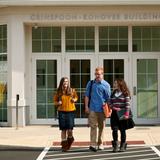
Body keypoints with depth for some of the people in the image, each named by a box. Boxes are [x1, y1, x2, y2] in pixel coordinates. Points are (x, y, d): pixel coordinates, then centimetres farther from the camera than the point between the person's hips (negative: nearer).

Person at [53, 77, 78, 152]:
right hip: (61, 112, 1)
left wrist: (74, 100, -4)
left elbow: (76, 97, 19)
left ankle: (70, 138, 25)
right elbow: (55, 101, 14)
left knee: (70, 129, -7)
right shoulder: (59, 92, 4)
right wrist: (58, 103, -8)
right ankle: (64, 145, 14)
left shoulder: (72, 91, 3)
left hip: (70, 111, -1)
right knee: (63, 129, 3)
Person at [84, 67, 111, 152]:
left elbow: (108, 98, 4)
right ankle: (93, 144, -5)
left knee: (101, 127, 11)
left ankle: (100, 144, 22)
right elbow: (87, 96, 7)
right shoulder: (90, 83, 4)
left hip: (102, 109, 0)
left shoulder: (106, 85, 1)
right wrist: (86, 107, 1)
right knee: (93, 126, -4)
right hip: (92, 109, 0)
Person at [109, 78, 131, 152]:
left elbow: (127, 104, -9)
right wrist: (113, 107, -7)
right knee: (115, 129, -5)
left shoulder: (125, 93, -3)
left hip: (122, 114, -3)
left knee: (122, 130, 3)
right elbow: (110, 102, 12)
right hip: (114, 114, 4)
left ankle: (123, 146, 12)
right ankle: (115, 146, 3)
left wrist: (126, 114, -18)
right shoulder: (113, 93, 12)